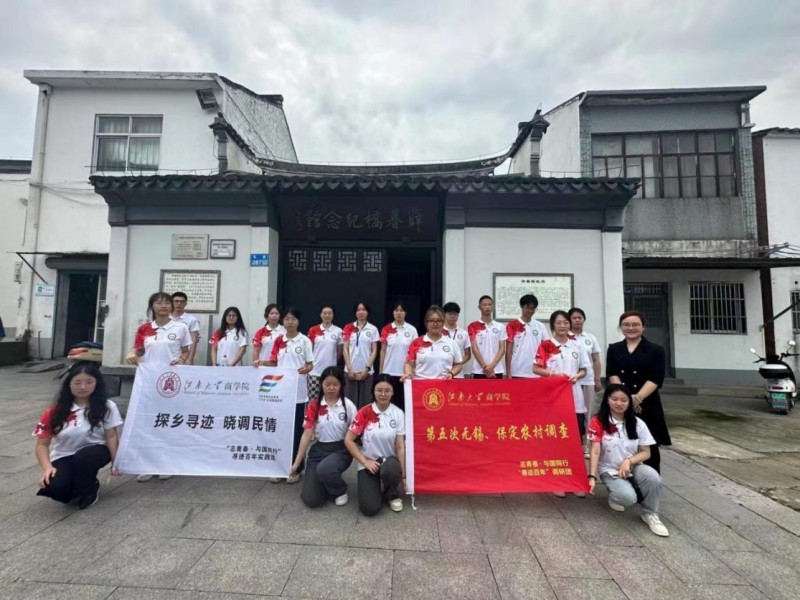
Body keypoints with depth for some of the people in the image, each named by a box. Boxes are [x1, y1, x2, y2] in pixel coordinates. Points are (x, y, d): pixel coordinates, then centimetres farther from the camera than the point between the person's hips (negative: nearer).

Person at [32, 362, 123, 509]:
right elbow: (42, 444, -2)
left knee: (84, 457, -36)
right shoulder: (56, 411, -6)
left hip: (95, 453, -1)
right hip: (63, 458, 1)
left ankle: (88, 490, -5)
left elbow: (112, 436, -8)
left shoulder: (107, 407, -9)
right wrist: (47, 467, -19)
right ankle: (78, 485, 9)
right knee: (54, 486, -30)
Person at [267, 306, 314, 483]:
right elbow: (273, 363, 11)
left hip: (298, 391, -3)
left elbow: (310, 364, -2)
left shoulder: (305, 341, -4)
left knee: (296, 429, 5)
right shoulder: (279, 341, 7)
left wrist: (305, 369, -23)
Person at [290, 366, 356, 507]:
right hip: (318, 449, 3)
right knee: (311, 500, -8)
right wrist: (297, 462, -5)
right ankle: (329, 482, 26)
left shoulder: (348, 406, -7)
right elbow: (307, 434, -3)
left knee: (324, 469, -36)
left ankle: (340, 491, -1)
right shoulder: (314, 405, -2)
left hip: (341, 450, -2)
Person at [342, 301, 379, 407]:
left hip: (366, 371, 0)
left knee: (365, 401, 2)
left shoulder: (373, 329, 2)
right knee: (350, 400, 3)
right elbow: (345, 349, 2)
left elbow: (374, 351, 1)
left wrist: (367, 368, -8)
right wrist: (349, 369, -6)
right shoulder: (348, 328, 4)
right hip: (351, 370, 1)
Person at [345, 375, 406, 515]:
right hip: (369, 463, -1)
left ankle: (393, 495, -1)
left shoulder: (398, 414, -8)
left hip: (390, 461, 1)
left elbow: (400, 446, -6)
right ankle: (376, 487, 16)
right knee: (370, 508, -19)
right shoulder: (364, 413, -11)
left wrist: (403, 475, -9)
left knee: (390, 469, -37)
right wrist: (365, 462, -14)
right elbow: (348, 440, -7)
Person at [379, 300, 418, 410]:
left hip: (405, 372, -1)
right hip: (389, 372, 1)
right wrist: (381, 371, 3)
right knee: (390, 400, 9)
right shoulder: (386, 330, 1)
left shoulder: (412, 330, -1)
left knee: (404, 401, 5)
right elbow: (383, 351, 5)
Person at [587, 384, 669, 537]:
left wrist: (629, 461, -18)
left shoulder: (637, 424, -3)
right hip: (609, 471, -3)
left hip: (633, 467, 3)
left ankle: (650, 514, -3)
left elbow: (646, 453, 1)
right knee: (627, 497, -31)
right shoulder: (598, 422, -13)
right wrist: (592, 477, -24)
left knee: (653, 478, -31)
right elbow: (595, 452, -15)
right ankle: (615, 495, 9)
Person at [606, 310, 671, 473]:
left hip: (647, 406, -1)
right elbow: (611, 375, -1)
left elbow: (655, 380, -8)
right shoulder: (613, 349, 10)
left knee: (650, 449, 6)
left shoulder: (655, 350, 3)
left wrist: (637, 397, -20)